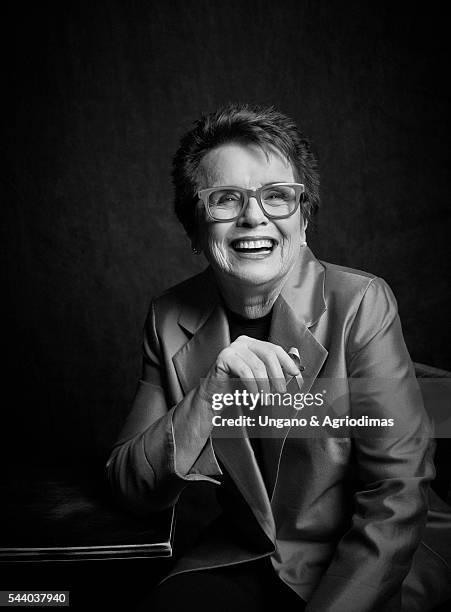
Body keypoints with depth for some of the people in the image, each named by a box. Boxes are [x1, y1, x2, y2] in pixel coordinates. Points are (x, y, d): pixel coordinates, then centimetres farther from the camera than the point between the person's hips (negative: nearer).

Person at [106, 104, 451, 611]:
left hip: (374, 561, 0)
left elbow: (397, 493, -16)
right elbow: (133, 492, -10)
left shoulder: (361, 304, -17)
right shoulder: (170, 318, -7)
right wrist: (212, 393, -26)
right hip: (241, 556, 1)